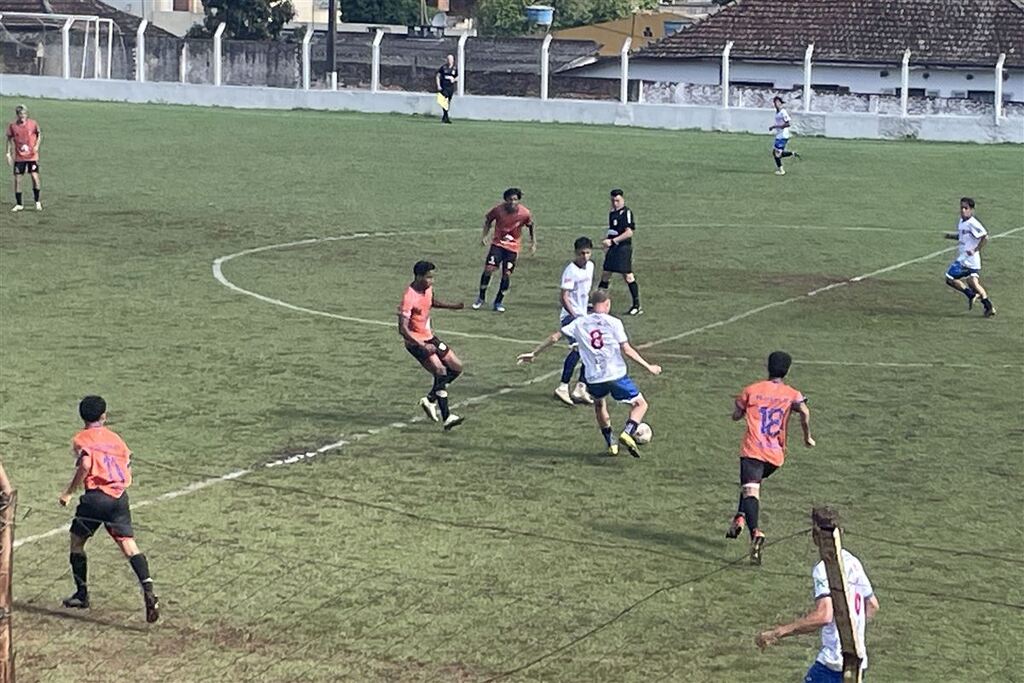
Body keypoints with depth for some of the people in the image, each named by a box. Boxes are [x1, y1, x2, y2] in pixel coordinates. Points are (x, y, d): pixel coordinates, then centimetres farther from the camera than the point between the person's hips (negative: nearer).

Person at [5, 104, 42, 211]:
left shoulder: (33, 124, -5)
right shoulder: (12, 125, -3)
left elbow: (39, 134, 10)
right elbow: (9, 139, 8)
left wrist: (37, 146, -5)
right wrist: (8, 153, 3)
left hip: (32, 156, -1)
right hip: (19, 157, 1)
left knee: (35, 177, -11)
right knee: (17, 179, 1)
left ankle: (37, 202, 6)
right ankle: (19, 205, 12)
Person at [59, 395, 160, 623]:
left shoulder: (81, 439, 3)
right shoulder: (116, 438, 17)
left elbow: (85, 465, -15)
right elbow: (128, 468, 13)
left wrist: (68, 492, -7)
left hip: (95, 497, -4)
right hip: (120, 497, 4)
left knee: (76, 542, 18)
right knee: (129, 545, -5)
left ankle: (82, 594, 23)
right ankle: (148, 591, -23)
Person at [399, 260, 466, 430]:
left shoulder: (428, 289, 0)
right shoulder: (409, 298, -25)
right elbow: (403, 329, -27)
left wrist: (451, 306, 8)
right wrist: (422, 346, -34)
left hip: (429, 337, 9)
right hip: (416, 342, -9)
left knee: (456, 367, 7)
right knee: (440, 370, -21)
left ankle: (430, 400, 16)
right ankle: (446, 418, -17)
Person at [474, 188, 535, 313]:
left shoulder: (525, 213, -13)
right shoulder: (498, 210, -13)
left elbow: (531, 227, 5)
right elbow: (488, 220, 6)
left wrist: (533, 244, 5)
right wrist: (484, 236, -2)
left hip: (513, 247, 0)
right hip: (498, 243, 0)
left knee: (507, 274, -6)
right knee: (489, 269, -12)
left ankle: (499, 302, 11)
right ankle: (481, 297, 7)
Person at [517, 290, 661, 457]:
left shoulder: (579, 323, 6)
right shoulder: (613, 323, -3)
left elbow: (554, 337, 9)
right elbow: (627, 350, -5)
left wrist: (534, 353, 21)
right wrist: (648, 367, 3)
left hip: (594, 378, 4)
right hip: (617, 375, -3)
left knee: (599, 404, 33)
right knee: (640, 404, 12)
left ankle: (611, 444, 29)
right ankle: (627, 434, -14)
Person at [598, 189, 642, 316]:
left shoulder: (626, 213, -12)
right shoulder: (612, 213, 14)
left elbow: (629, 232, -19)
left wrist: (612, 241, -20)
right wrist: (606, 240, 15)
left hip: (623, 247, -9)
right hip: (612, 248, 9)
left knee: (628, 276, -8)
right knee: (605, 274, 12)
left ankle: (637, 306, -4)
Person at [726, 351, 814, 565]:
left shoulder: (751, 390, 5)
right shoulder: (792, 394, 6)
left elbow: (736, 415, 12)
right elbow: (804, 412, -14)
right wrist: (807, 436, -1)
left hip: (752, 451, -3)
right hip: (776, 455, 3)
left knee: (750, 491, -15)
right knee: (751, 485, 29)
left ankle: (756, 532, -36)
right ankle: (740, 517, 13)